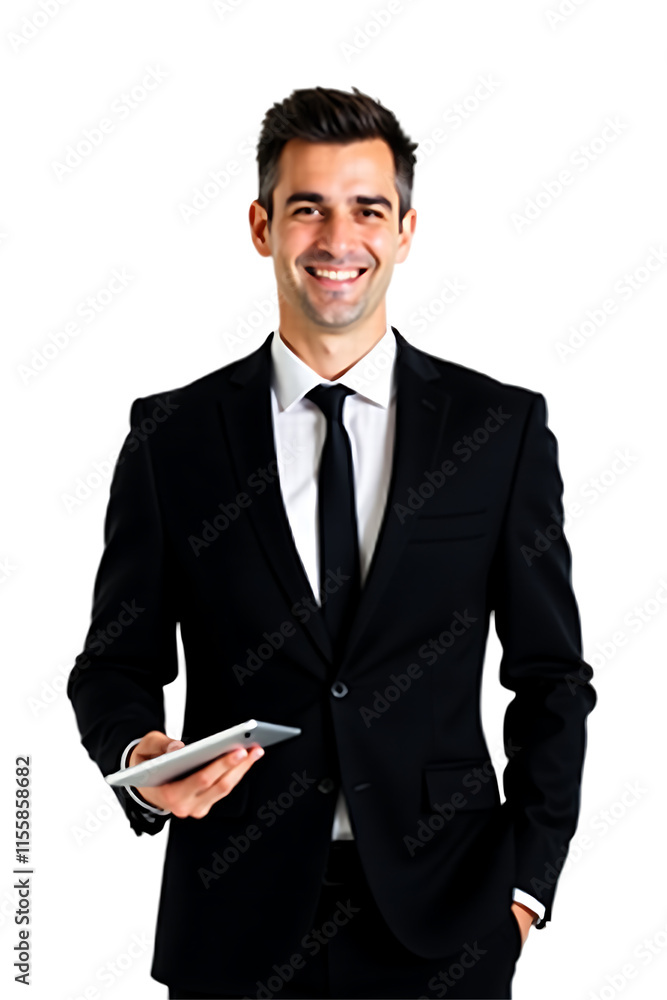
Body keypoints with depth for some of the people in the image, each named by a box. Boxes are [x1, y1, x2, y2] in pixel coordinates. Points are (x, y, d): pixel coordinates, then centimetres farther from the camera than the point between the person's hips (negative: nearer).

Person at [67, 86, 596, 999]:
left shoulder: (502, 428, 0)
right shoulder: (172, 436, 1)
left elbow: (551, 675, 4)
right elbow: (117, 662, 5)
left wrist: (527, 878, -3)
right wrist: (139, 759, -15)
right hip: (237, 920, 1)